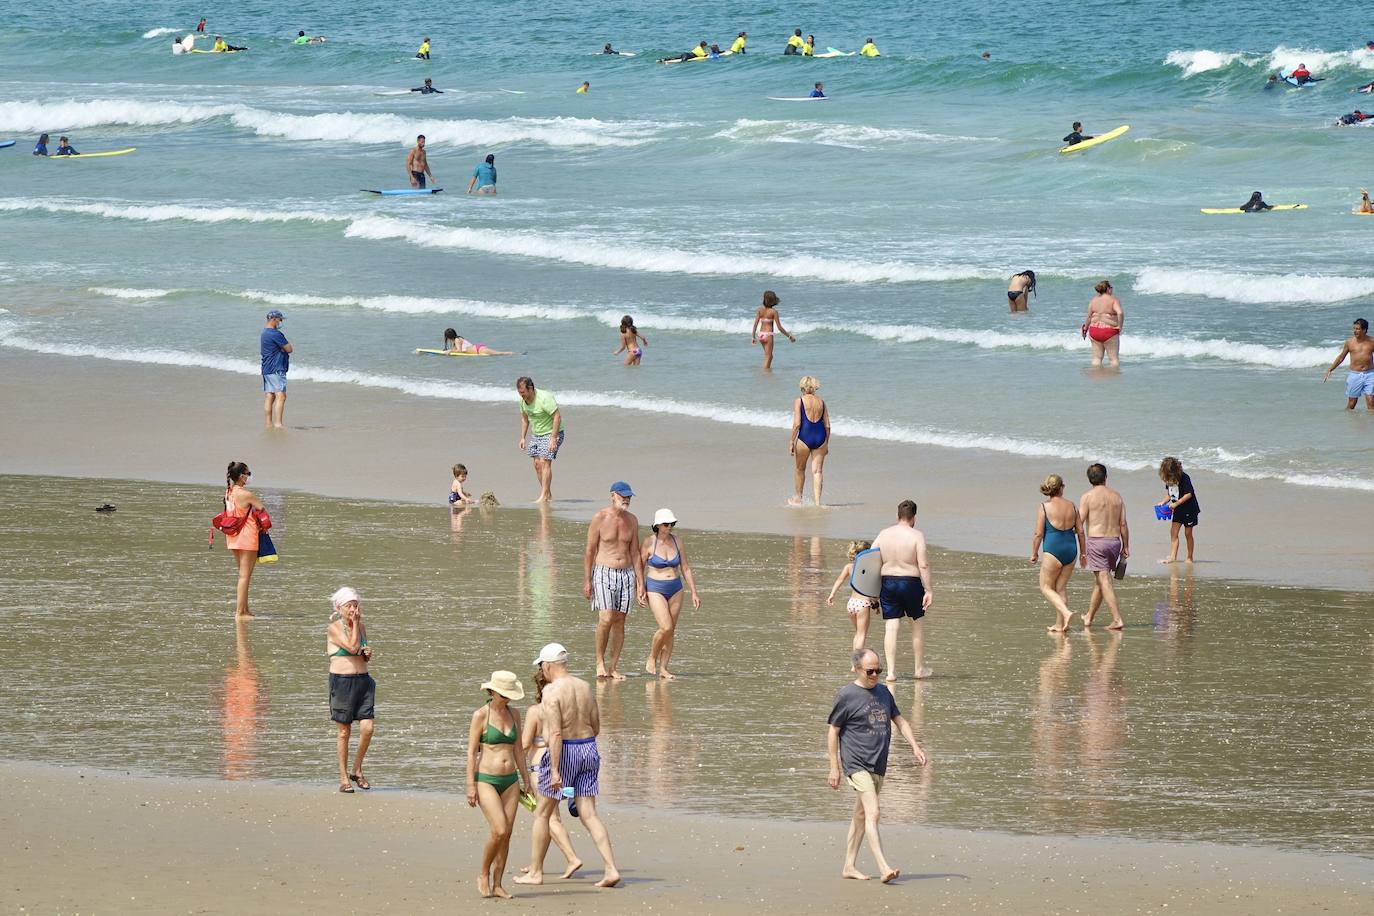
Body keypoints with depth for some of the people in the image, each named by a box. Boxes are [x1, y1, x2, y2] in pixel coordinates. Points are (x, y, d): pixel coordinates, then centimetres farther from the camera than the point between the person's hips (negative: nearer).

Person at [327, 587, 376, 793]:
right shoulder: (335, 627, -9)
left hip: (362, 680, 5)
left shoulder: (362, 627, 10)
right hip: (341, 681, -5)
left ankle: (357, 770, 13)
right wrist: (355, 623, -12)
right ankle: (344, 778, 12)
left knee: (367, 728, -6)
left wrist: (368, 654, -3)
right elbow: (352, 647, -20)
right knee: (344, 732, 2)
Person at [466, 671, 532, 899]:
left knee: (507, 834, 1)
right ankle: (484, 875, 2)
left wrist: (525, 779, 15)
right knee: (499, 830, -18)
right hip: (486, 780, -6)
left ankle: (497, 885, 8)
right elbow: (471, 752, -8)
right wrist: (471, 786, -11)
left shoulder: (513, 714, 9)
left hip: (509, 781, 6)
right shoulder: (481, 715, -8)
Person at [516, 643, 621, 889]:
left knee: (542, 814, 10)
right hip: (589, 750, 6)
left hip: (564, 752, -6)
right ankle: (611, 869, -9)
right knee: (589, 815, 4)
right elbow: (596, 728, 13)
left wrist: (555, 770, -23)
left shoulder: (552, 691, -14)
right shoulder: (585, 687, 7)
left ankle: (535, 872, 16)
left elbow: (555, 733, -21)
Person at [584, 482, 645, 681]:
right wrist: (586, 581, -9)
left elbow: (635, 553, 13)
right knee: (606, 619, -17)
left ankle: (612, 668, 6)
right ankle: (600, 662, -3)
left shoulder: (632, 520, 9)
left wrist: (640, 583, 9)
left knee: (619, 621, 2)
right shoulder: (600, 518, -5)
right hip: (604, 573, -5)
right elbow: (589, 551, -4)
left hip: (626, 575, 5)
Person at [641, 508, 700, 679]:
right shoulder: (649, 544, -8)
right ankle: (651, 659, 4)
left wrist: (694, 593, 5)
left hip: (675, 588, 4)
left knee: (671, 631, 4)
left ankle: (663, 669, 11)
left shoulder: (677, 541, 3)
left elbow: (685, 568, 7)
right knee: (666, 628, -18)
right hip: (655, 589, -4)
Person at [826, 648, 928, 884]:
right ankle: (884, 869, -25)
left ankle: (849, 866, 23)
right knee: (872, 813, -17)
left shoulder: (883, 692, 13)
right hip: (856, 764, -7)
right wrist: (834, 767, -4)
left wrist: (914, 746, 8)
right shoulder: (846, 696, -6)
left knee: (861, 815, 14)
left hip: (878, 765, 7)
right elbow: (833, 731, -2)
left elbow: (899, 720, 22)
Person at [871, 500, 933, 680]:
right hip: (911, 583, -3)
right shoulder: (916, 535, -10)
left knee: (891, 628, 4)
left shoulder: (883, 535, 2)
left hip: (887, 584, 3)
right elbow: (923, 565, -15)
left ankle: (891, 671, -2)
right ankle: (919, 669, 22)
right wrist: (928, 590, -10)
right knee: (918, 625, 14)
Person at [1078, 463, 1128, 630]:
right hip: (1114, 540, 5)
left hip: (1096, 541, -5)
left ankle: (1117, 620, -17)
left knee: (1104, 581, -7)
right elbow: (1123, 524, 6)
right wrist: (1125, 547, 12)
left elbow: (1079, 525, -7)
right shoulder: (1117, 497, 7)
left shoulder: (1088, 497, -6)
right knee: (1099, 581, 18)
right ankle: (1089, 617, 29)